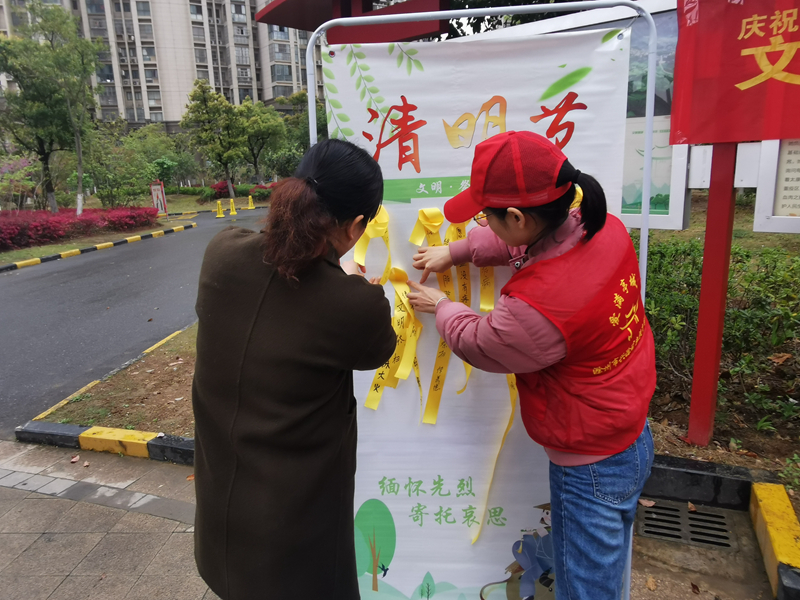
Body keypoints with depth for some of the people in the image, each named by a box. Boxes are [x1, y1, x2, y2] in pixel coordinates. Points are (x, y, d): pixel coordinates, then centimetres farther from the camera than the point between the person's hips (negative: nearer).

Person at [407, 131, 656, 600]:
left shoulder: (535, 306, -37)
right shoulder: (605, 228, -12)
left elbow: (477, 342, -14)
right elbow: (525, 239, 8)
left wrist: (441, 307, 6)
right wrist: (455, 252, 9)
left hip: (591, 469, -8)